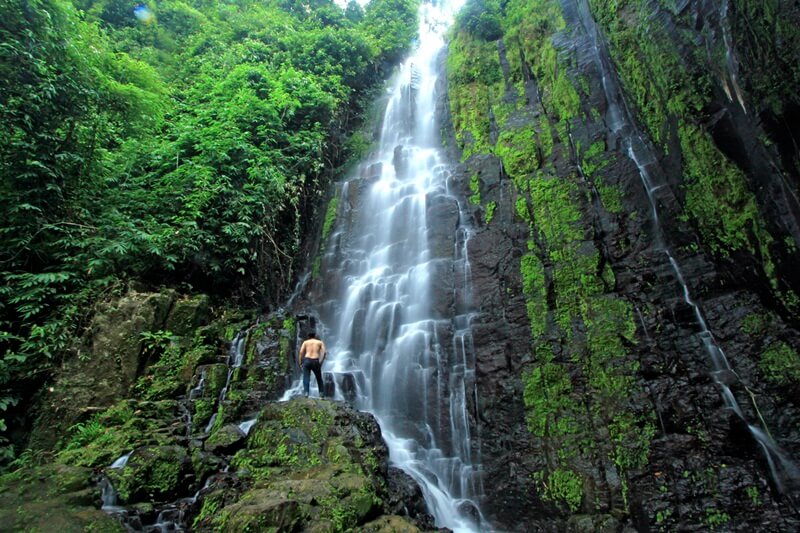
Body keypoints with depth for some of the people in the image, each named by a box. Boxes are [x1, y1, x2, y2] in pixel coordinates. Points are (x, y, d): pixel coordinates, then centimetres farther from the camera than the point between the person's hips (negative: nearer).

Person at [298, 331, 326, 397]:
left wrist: (300, 363, 2)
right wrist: (321, 362, 5)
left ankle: (306, 392, -19)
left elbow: (301, 352, 1)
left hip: (307, 360, -1)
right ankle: (321, 393, 13)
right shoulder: (320, 342, 17)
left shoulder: (305, 342, 16)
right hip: (315, 361, 1)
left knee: (306, 378, 0)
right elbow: (324, 352, 1)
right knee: (319, 378, 17)